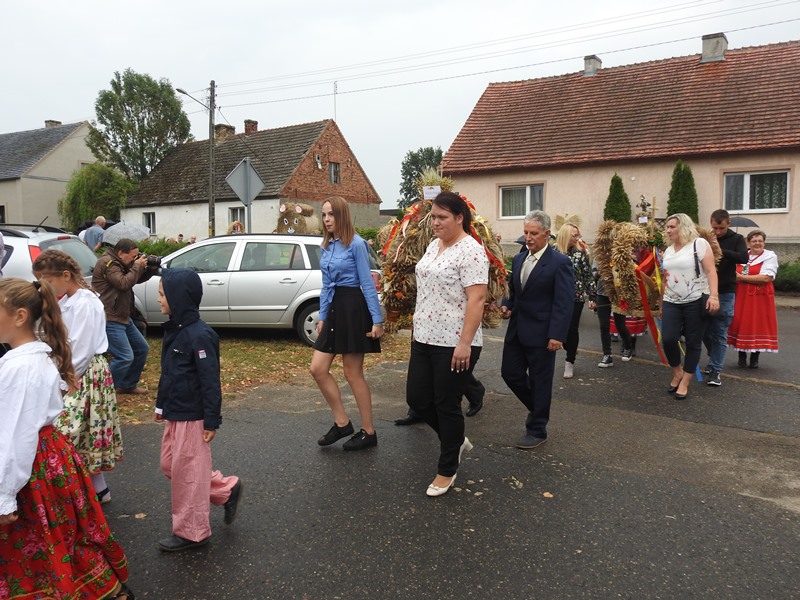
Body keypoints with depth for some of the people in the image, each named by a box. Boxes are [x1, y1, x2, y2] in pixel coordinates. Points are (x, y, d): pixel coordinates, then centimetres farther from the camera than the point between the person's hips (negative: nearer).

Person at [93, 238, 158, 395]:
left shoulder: (121, 263, 13)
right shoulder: (107, 263, -16)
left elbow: (137, 279, 18)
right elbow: (124, 283, -26)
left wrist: (151, 269, 1)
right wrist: (137, 266, -15)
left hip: (123, 317, 11)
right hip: (109, 319, -11)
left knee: (142, 348, 16)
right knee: (125, 357, -18)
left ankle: (128, 385, 27)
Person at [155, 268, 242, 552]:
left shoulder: (200, 336, -21)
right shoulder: (174, 329, 7)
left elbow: (211, 382, -20)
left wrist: (212, 421, -19)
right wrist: (161, 405, 21)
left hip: (192, 417, -10)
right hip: (174, 414, 10)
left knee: (187, 472, 3)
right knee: (169, 465, 17)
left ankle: (191, 532, 20)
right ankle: (227, 490, 29)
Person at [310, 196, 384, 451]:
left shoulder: (356, 244, -11)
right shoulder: (326, 246, 12)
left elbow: (367, 283, -14)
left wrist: (377, 320, -16)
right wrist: (322, 316, 16)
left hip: (353, 308, -8)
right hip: (333, 308, 8)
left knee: (353, 373, 1)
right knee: (318, 369, 5)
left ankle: (368, 432, 16)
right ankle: (342, 423, 19)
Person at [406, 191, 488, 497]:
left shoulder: (471, 251, -14)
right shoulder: (433, 245, 12)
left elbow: (476, 300, -20)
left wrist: (464, 344, -24)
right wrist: (417, 328, 18)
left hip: (454, 344, -8)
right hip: (425, 339, 8)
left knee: (446, 405, 3)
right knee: (417, 398, 11)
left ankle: (447, 470, 23)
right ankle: (456, 440, 36)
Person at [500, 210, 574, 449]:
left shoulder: (559, 263, -11)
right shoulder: (518, 259, 9)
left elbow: (564, 302, -15)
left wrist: (556, 335, -21)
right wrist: (506, 306, -1)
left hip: (541, 334, -6)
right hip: (517, 330, 7)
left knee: (540, 382, 5)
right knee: (510, 373, 10)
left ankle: (537, 430, 20)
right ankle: (537, 408, 36)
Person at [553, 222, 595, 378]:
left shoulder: (581, 252, -1)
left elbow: (589, 276, 0)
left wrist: (592, 297, -3)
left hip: (576, 297, -1)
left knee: (572, 329, 1)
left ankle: (570, 362, 15)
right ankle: (571, 350, 34)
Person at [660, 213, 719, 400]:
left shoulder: (699, 244, -5)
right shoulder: (668, 250, 14)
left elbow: (710, 271, -12)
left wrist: (713, 295, -23)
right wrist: (662, 303, 19)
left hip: (696, 302, -5)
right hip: (672, 302, 5)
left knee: (693, 343, 2)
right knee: (668, 339, -9)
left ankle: (684, 382, 13)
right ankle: (677, 373, 16)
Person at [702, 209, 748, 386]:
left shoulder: (736, 239, 0)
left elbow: (744, 258, -17)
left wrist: (721, 251, -28)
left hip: (725, 293, -2)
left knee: (719, 333, 0)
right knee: (704, 330, 9)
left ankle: (715, 370, 6)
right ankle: (715, 359, 33)